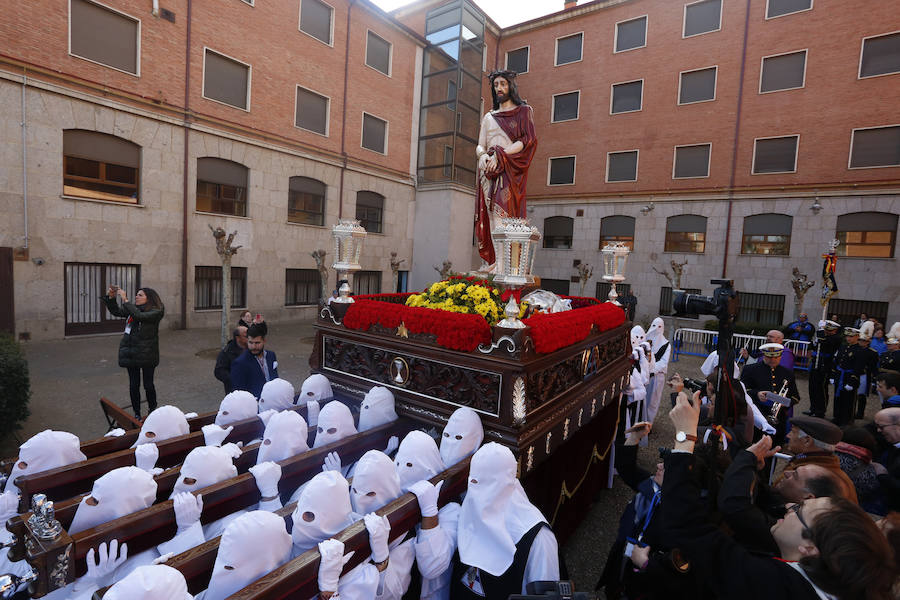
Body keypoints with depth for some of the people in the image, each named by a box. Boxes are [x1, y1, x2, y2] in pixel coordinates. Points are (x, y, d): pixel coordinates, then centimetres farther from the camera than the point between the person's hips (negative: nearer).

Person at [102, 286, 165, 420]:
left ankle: (152, 411, 22)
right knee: (134, 384, 9)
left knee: (148, 384, 3)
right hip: (130, 352, 5)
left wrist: (125, 300, -22)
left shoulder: (156, 312, -10)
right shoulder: (132, 309, 11)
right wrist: (111, 297, 0)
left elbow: (139, 316, -25)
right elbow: (116, 311, 15)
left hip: (147, 353, -5)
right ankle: (136, 413, 20)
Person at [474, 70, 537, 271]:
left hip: (510, 170, -5)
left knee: (503, 211, -22)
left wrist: (499, 155, -13)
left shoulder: (524, 111, 13)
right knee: (487, 215, -8)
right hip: (488, 171, 5)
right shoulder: (488, 117, 27)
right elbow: (480, 145, 17)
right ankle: (490, 260, -11)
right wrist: (482, 155, -9)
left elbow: (528, 140, -2)